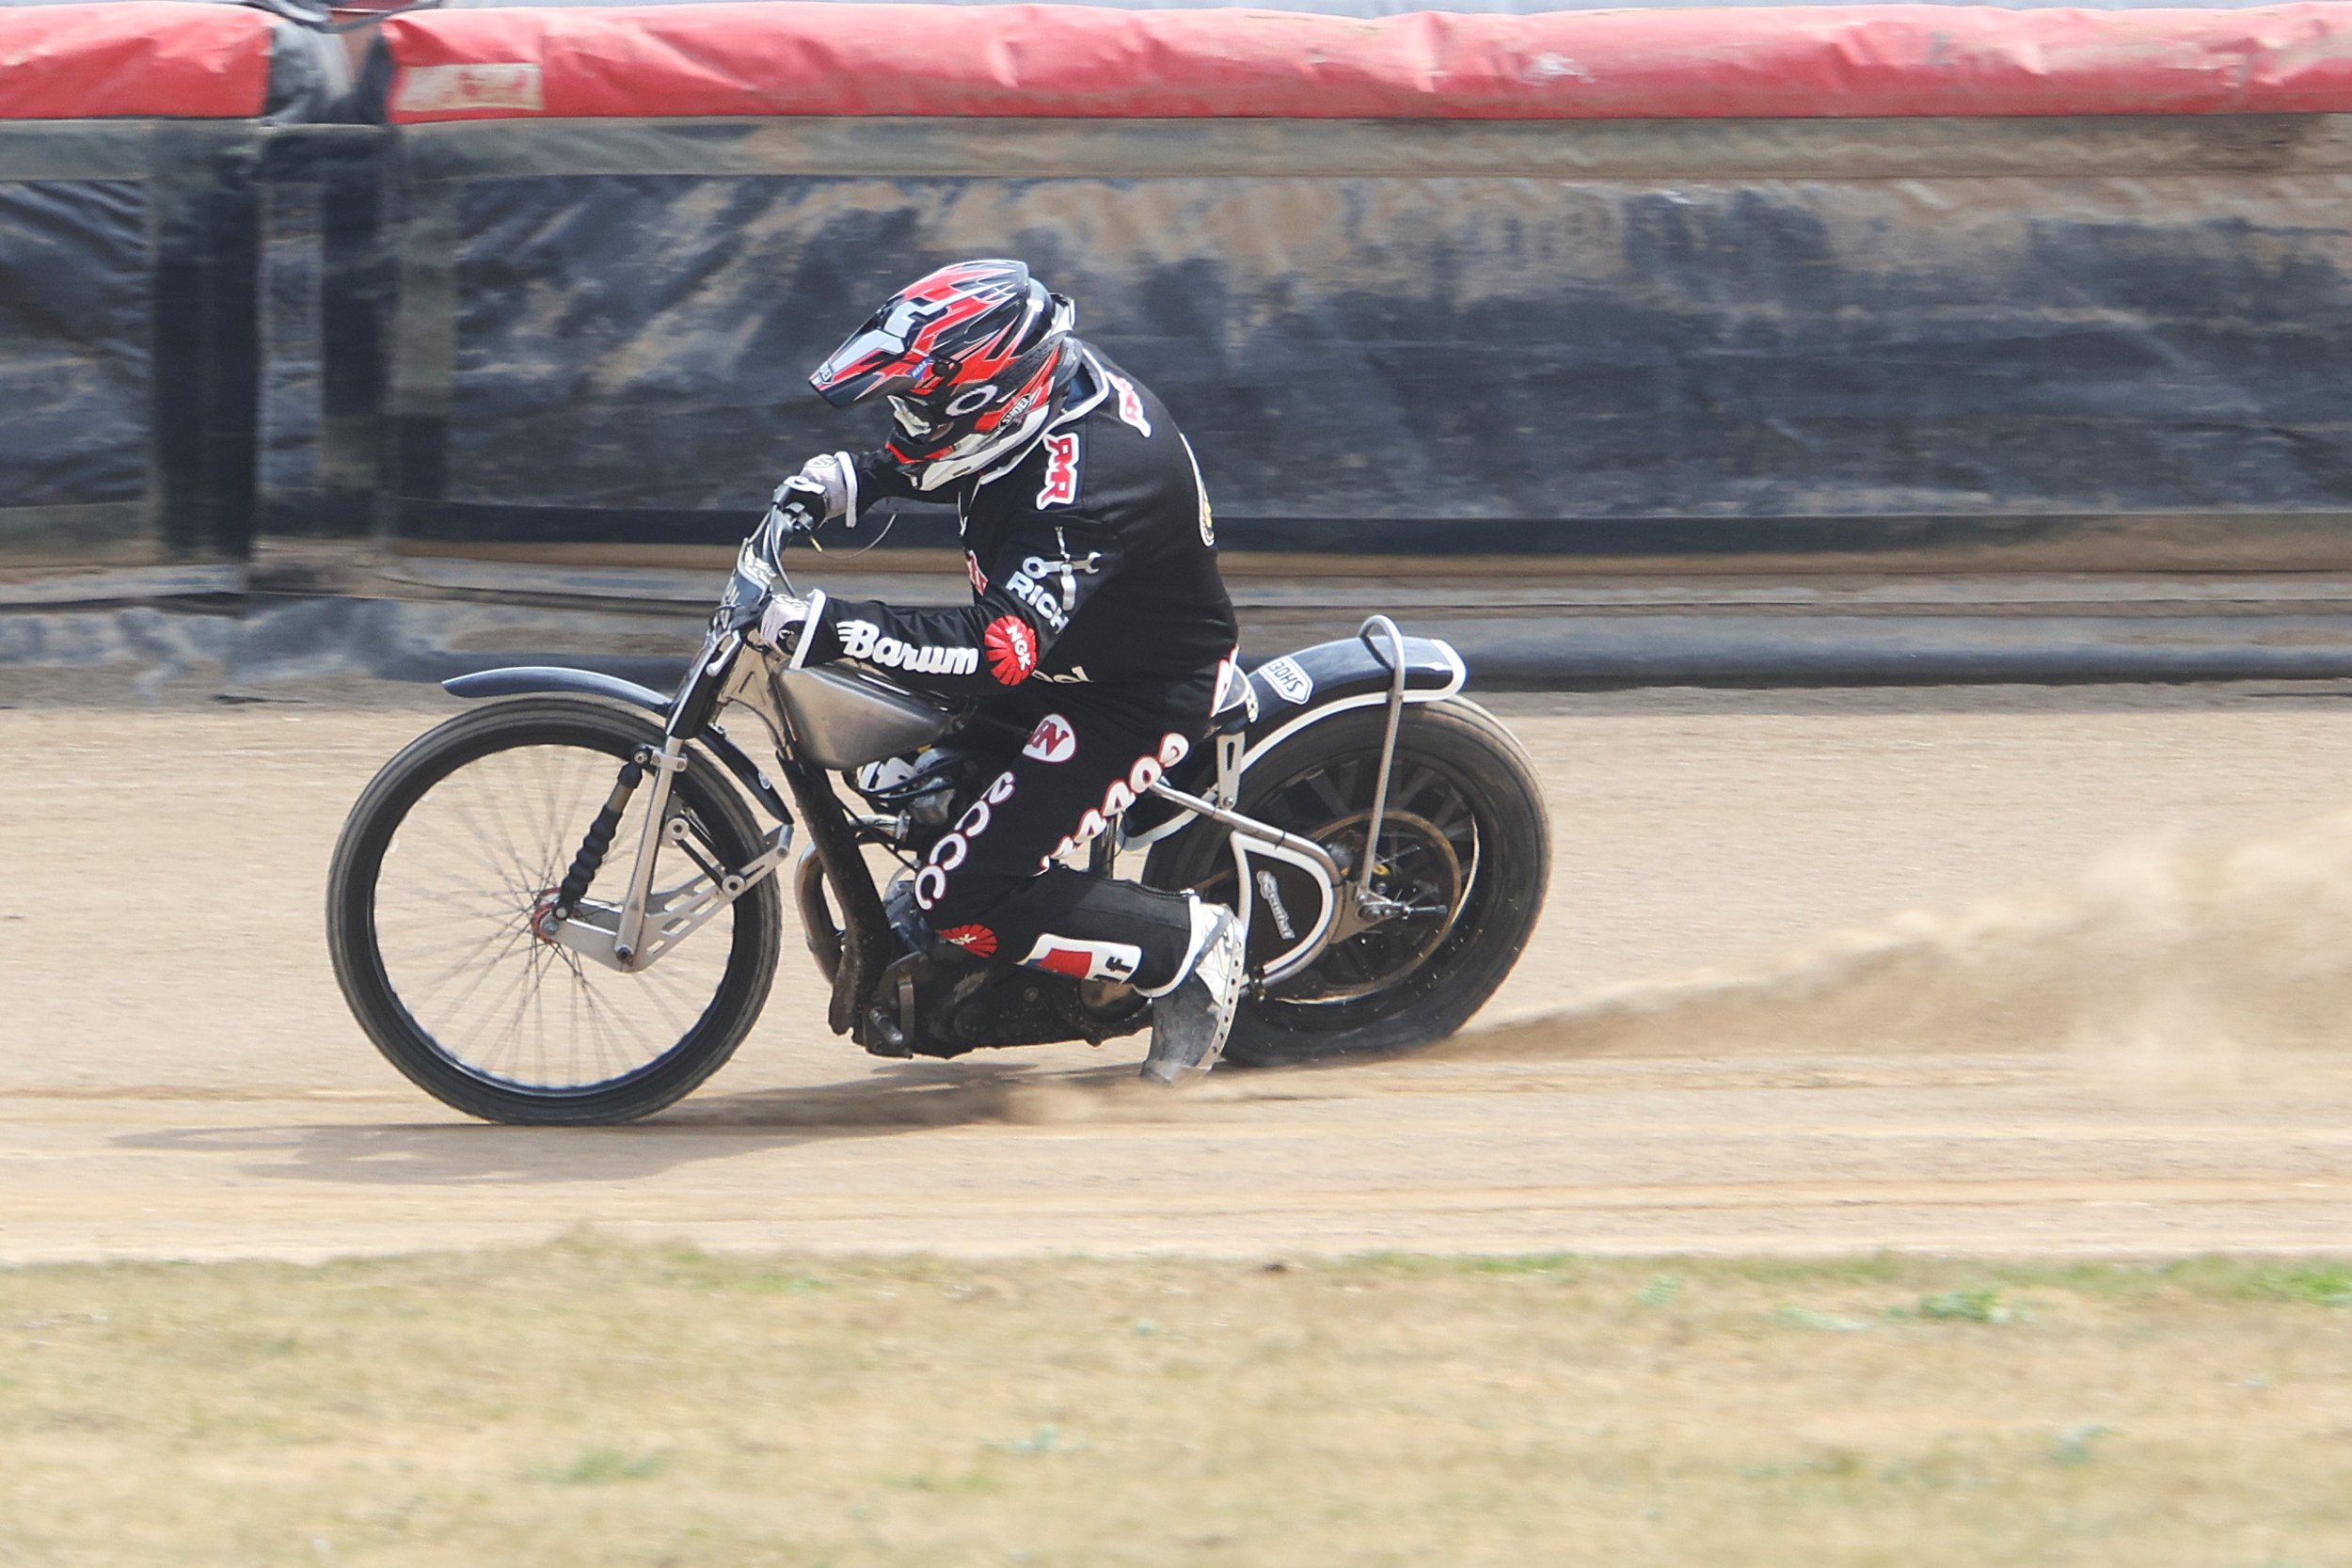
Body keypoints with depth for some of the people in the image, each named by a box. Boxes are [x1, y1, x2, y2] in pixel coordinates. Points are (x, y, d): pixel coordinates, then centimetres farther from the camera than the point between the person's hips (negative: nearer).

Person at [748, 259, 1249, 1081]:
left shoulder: (1083, 486, -37)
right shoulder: (1052, 376, -9)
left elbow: (1001, 652, -44)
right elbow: (956, 462, 14)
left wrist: (834, 626, -46)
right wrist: (847, 480, -1)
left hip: (1141, 697, -10)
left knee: (965, 903, -13)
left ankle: (1188, 947, -1)